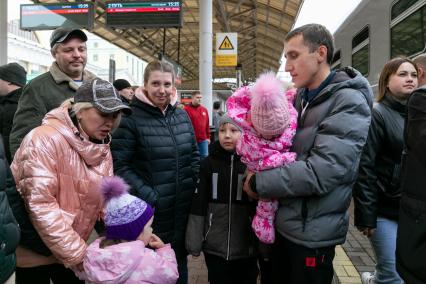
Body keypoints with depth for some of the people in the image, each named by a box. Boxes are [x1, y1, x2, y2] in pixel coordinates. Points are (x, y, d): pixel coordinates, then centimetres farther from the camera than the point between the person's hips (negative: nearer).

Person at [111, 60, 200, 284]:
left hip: (183, 210, 5)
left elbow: (194, 154, 14)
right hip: (149, 212, -5)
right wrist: (148, 197, -19)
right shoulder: (131, 118, -12)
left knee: (179, 266, 22)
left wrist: (195, 184, 2)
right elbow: (119, 165, -15)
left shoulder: (182, 115, 6)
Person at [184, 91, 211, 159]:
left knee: (205, 156, 8)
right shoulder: (186, 110, -6)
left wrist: (208, 137, 13)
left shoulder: (204, 110, 11)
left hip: (203, 140, 5)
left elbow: (207, 125, 14)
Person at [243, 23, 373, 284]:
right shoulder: (300, 97, 6)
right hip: (284, 222, 7)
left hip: (312, 232, -7)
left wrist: (258, 183, -17)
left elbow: (320, 173, -27)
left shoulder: (349, 102, -18)